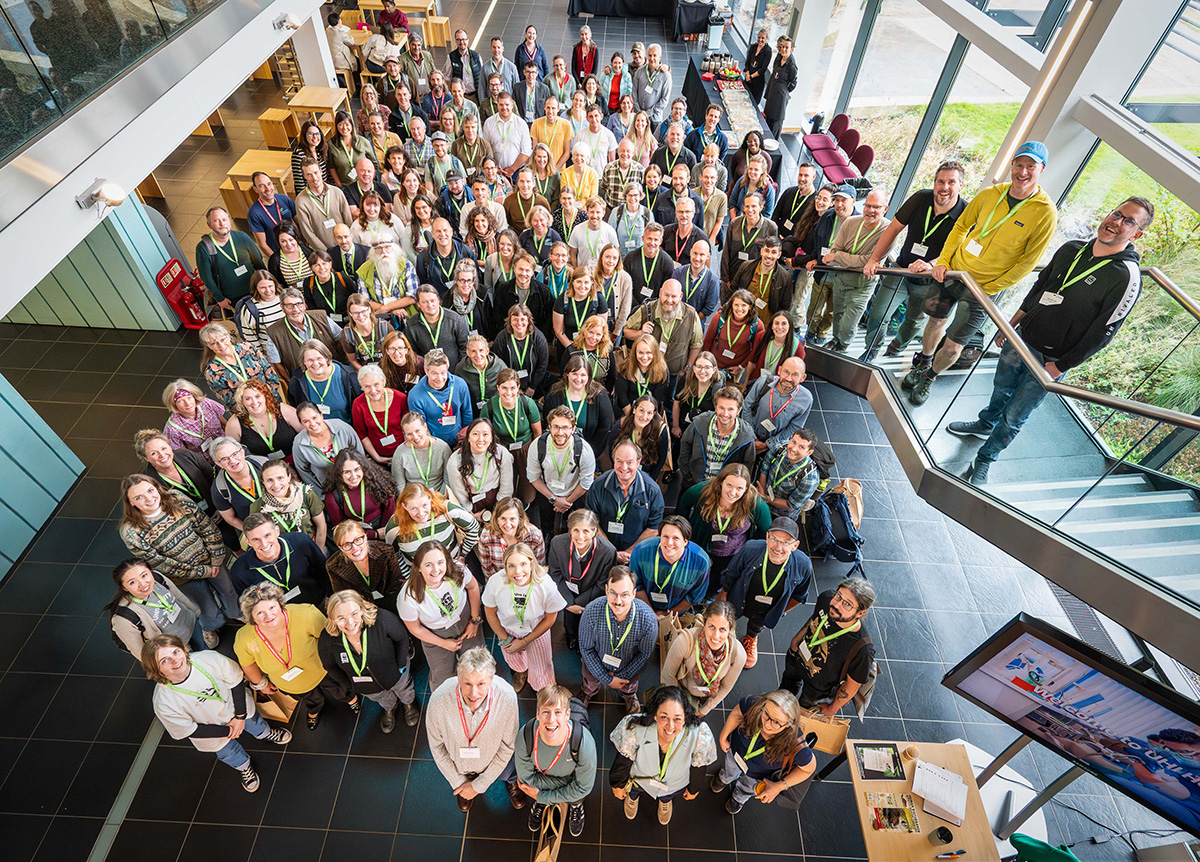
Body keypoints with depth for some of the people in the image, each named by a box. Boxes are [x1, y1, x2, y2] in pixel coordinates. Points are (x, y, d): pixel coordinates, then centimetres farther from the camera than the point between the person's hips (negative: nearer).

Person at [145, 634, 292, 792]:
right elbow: (187, 731, -22)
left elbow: (235, 679, -17)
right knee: (229, 754, 27)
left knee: (254, 723, 32)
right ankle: (244, 767, 62)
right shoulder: (163, 703, -37)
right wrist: (227, 731, -16)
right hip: (211, 731, -1)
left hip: (240, 708, 1)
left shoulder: (208, 658, -36)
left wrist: (240, 716, -15)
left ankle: (266, 733, 67)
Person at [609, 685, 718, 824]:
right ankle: (632, 796, 70)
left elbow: (697, 768, -16)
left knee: (668, 796, 36)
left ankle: (665, 801, 72)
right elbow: (622, 761, -20)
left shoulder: (699, 736, -41)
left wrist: (694, 789, 3)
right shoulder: (635, 730, -43)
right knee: (633, 791, 34)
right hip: (639, 777, -1)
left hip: (676, 785, 1)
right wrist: (618, 785, -2)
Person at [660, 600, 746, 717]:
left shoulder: (738, 654, -35)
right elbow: (668, 674, -20)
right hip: (683, 686, -1)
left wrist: (704, 710, 0)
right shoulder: (685, 640, -41)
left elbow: (726, 687, -13)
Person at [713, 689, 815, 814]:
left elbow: (810, 767, -24)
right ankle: (724, 778, 74)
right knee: (729, 773, 37)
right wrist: (723, 737, -5)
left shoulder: (795, 747, -47)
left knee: (746, 789, 35)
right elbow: (737, 713, -18)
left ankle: (738, 798, 71)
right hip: (736, 752, 1)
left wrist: (779, 786, -25)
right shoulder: (753, 705, -44)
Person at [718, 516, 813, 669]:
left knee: (757, 627, 35)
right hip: (737, 603, -2)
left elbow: (799, 595, -8)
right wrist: (723, 594, -2)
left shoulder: (803, 566, -34)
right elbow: (730, 574, -16)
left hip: (765, 612, 2)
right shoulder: (750, 549, -39)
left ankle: (751, 639, 71)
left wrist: (783, 610, 5)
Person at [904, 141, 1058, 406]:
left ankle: (930, 378, 26)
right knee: (936, 321, 17)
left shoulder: (1045, 213, -13)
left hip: (983, 288, -3)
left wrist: (990, 288, -13)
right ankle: (922, 365, 43)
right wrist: (942, 260, -1)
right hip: (952, 271, 4)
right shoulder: (990, 194, -1)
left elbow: (1029, 261, -10)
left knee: (953, 346, -2)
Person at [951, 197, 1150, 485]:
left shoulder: (1127, 278, -18)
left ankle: (984, 460, 22)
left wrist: (1059, 367, -15)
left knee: (1013, 418, 4)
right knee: (1001, 391, 25)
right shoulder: (1072, 249, 0)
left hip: (1049, 361, -5)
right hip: (1020, 340, 5)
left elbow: (1102, 333, -17)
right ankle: (984, 425, 52)